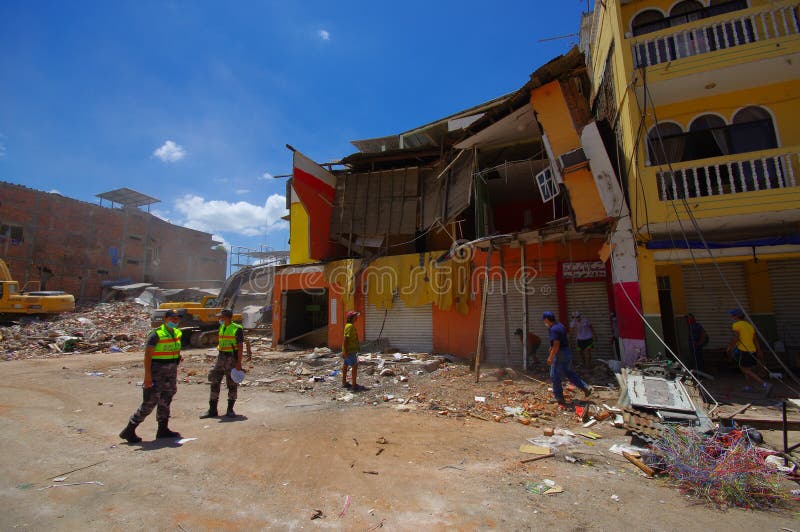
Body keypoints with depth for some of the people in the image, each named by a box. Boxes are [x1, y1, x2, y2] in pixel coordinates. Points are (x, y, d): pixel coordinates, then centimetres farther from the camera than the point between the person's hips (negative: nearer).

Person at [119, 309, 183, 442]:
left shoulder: (177, 333, 7)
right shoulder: (156, 334, -16)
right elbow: (147, 355, -18)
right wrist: (147, 375, -21)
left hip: (171, 371, 7)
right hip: (157, 371, -7)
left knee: (166, 400, 14)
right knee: (150, 402, -5)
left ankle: (163, 429, 24)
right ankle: (129, 430, 10)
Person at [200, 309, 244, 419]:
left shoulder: (237, 329, -12)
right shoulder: (221, 328, 11)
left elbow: (240, 347, -13)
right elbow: (221, 343, 18)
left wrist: (239, 363, -17)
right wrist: (219, 359, 17)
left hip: (232, 358, -7)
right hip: (221, 357, 7)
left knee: (232, 385, 3)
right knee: (214, 382, 7)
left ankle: (230, 410, 15)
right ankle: (212, 410, 17)